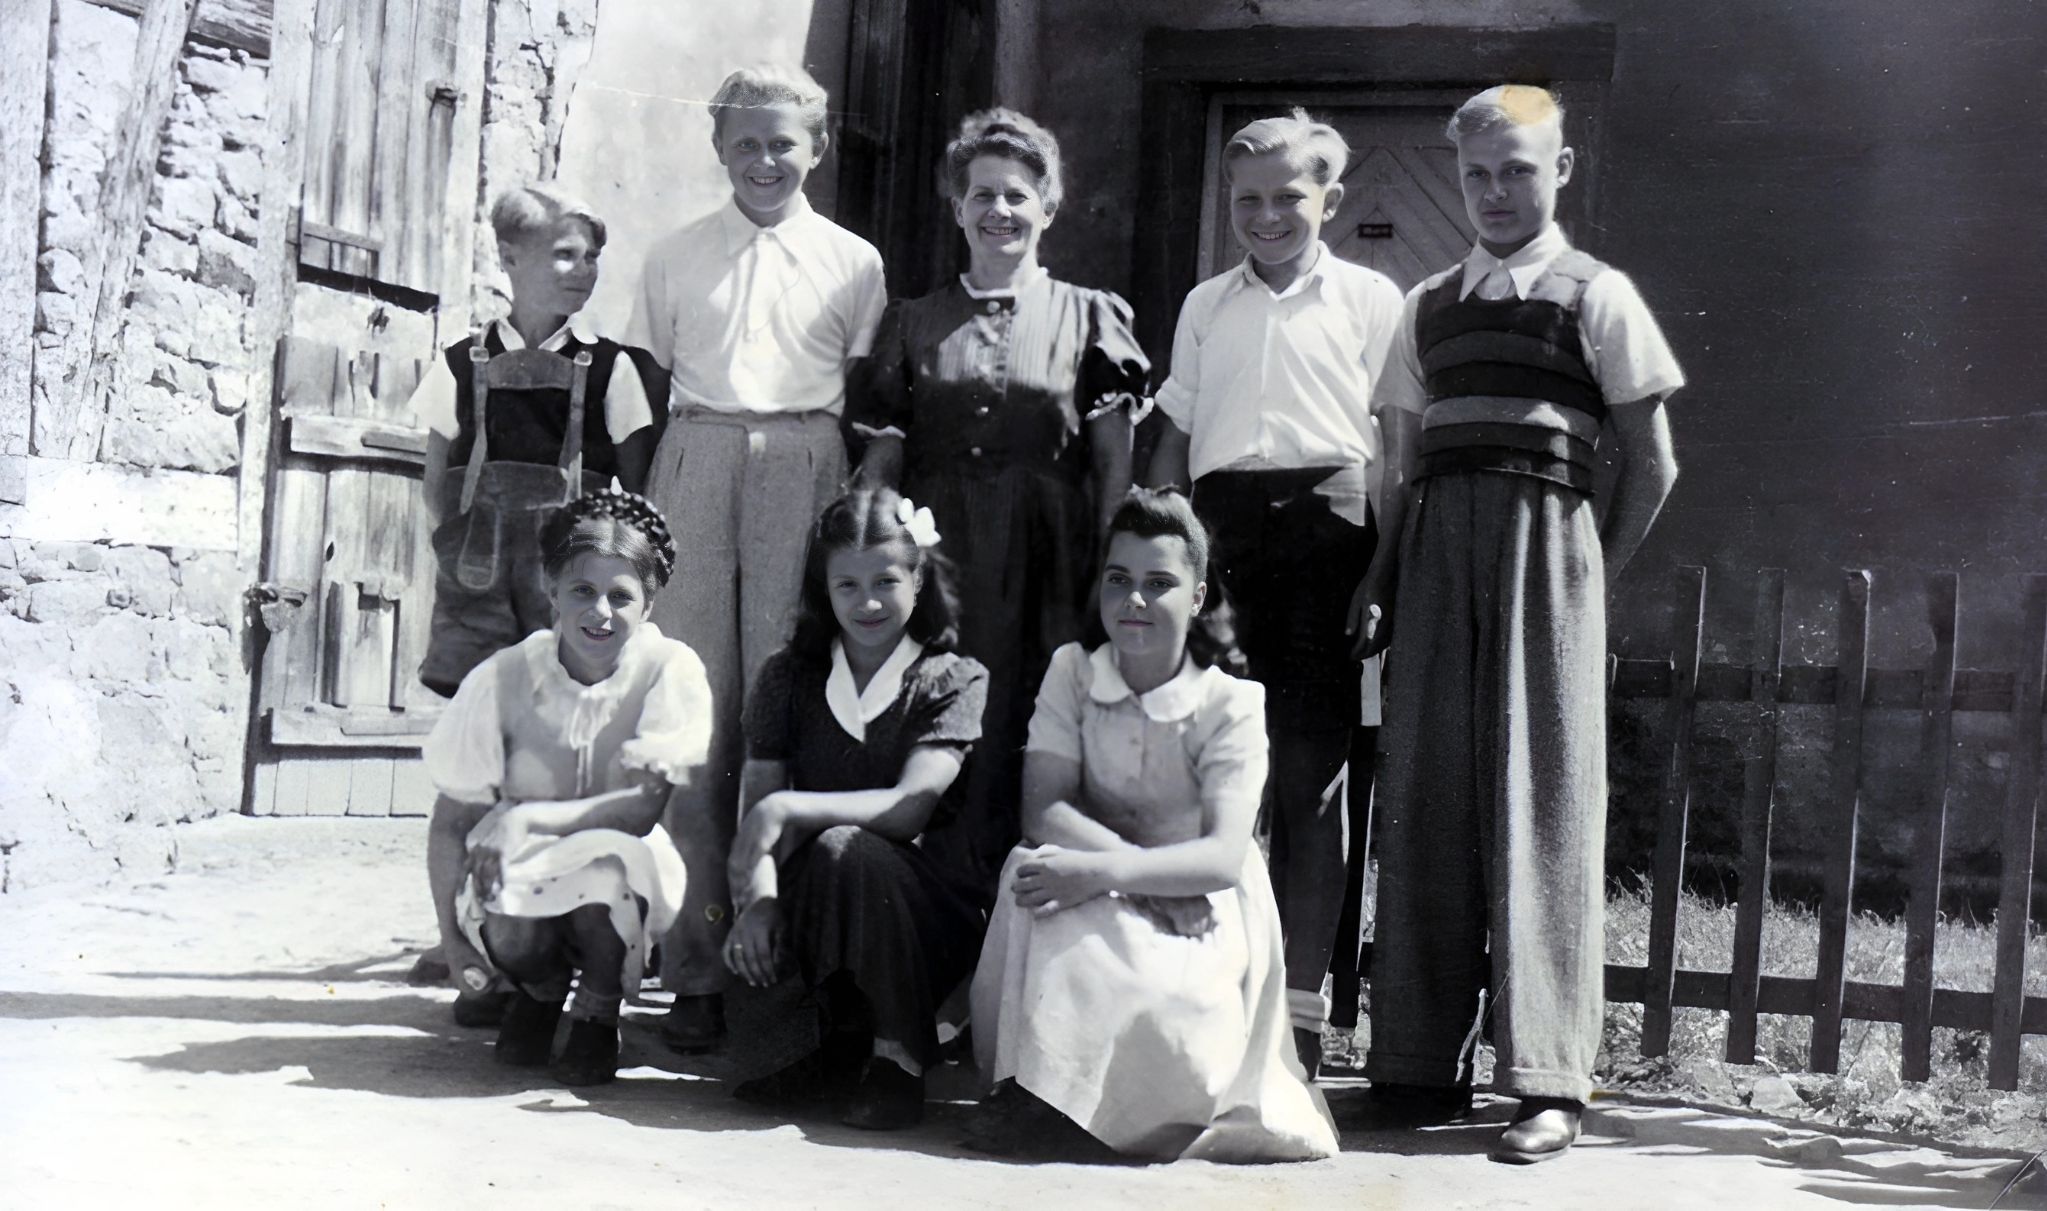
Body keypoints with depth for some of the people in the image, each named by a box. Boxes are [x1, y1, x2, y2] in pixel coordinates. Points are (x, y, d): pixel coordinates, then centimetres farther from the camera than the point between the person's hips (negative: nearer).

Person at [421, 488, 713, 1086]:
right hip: (520, 865, 1)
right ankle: (540, 986, 10)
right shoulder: (503, 678, -10)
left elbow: (645, 810, -22)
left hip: (626, 881, -1)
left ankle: (598, 1010, -1)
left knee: (606, 858, -35)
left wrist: (525, 820, -29)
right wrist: (454, 938, -8)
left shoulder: (671, 670, -13)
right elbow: (451, 821, -2)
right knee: (509, 929, -32)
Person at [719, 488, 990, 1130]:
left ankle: (899, 1057, -16)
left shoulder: (955, 680, -2)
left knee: (845, 849, -33)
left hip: (924, 903, -3)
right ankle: (842, 1049, -1)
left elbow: (909, 808, -16)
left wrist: (788, 810, -27)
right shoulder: (788, 678, 8)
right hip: (814, 902, 3)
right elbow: (756, 802, -2)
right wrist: (758, 897, -22)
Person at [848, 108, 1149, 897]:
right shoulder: (914, 323, 16)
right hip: (936, 555, 1)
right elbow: (879, 461, 12)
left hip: (1045, 564, -1)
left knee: (1025, 741, -6)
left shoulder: (1089, 316, 11)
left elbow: (1114, 461, 5)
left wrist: (1110, 579, -4)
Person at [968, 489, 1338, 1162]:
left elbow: (1224, 855, -20)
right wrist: (1154, 874, -26)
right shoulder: (1073, 672, 0)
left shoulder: (1231, 704, -8)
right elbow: (1042, 811, -11)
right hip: (1101, 910, 2)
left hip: (1200, 917, -2)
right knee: (1037, 869, -33)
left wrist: (1103, 871, -37)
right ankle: (1036, 1088, -18)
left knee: (1165, 1015, -36)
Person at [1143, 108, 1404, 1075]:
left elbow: (1395, 442, 5)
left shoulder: (1369, 298, 9)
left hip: (1325, 525, -3)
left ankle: (1299, 999, -1)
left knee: (1313, 772, -6)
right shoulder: (1205, 306, 20)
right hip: (1220, 532, 3)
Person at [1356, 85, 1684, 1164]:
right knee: (1427, 798, 3)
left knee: (1540, 792, -6)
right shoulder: (1429, 306, 18)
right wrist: (1382, 577, 5)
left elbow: (1651, 461, 5)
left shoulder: (1595, 295, 5)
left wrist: (1594, 574, 0)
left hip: (1541, 531, -4)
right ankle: (1423, 1061, 10)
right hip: (1435, 549, 4)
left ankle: (1547, 1081, -4)